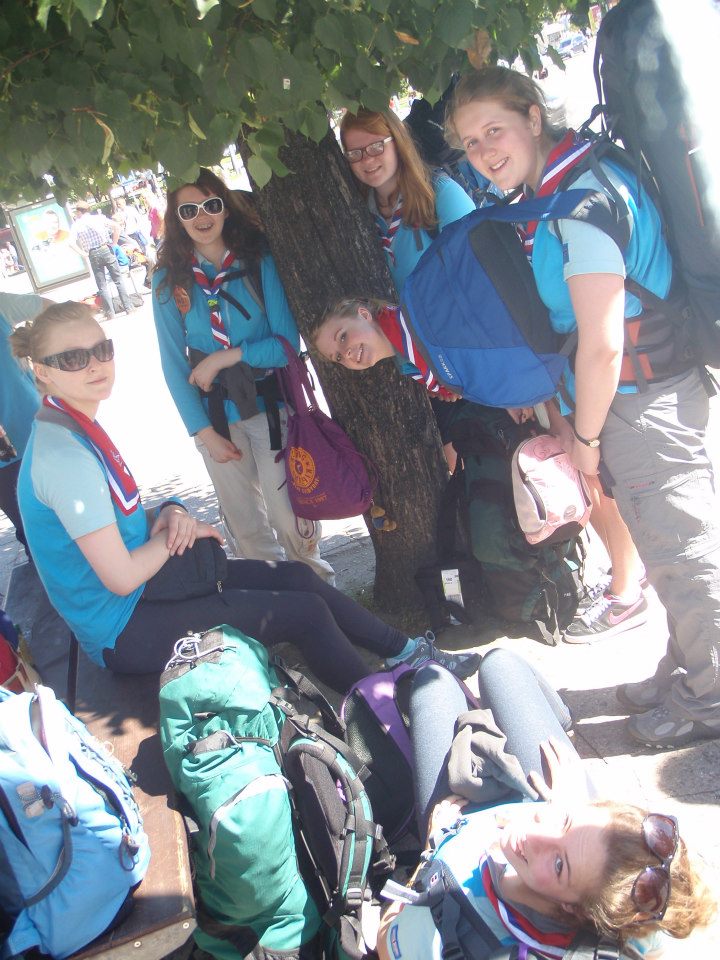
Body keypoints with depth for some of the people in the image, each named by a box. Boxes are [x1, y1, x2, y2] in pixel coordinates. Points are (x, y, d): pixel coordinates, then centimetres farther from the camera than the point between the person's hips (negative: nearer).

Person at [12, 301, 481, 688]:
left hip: (144, 587, 9)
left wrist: (167, 514, -8)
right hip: (123, 631, -9)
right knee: (304, 611, -7)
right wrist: (182, 530, -11)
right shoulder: (63, 454, -27)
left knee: (296, 577, 8)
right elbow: (121, 577, -27)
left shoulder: (77, 428, 3)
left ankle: (406, 651, 22)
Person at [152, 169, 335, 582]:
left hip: (271, 406, -2)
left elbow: (288, 343, -11)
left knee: (291, 518, 1)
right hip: (215, 415, 2)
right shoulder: (168, 281, -1)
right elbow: (175, 364, 0)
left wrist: (225, 357, -18)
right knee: (245, 526, 12)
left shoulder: (259, 261, -7)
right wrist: (205, 432, -5)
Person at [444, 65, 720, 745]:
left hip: (644, 401, -10)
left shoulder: (581, 198, -20)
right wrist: (571, 424, 15)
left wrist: (585, 437, -10)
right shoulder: (547, 198, 11)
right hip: (627, 401, 10)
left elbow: (602, 346, -23)